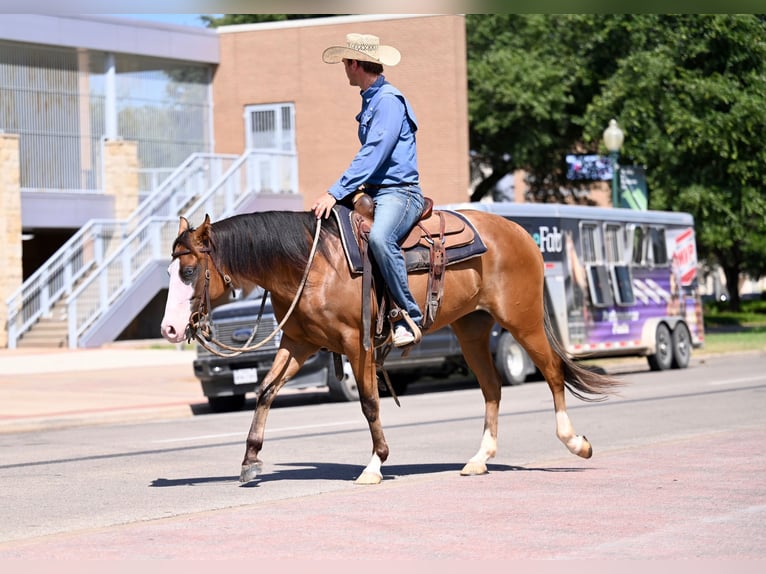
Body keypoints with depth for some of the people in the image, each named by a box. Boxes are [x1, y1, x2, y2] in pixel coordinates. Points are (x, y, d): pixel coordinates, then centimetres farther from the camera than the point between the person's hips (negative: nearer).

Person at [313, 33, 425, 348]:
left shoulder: (389, 100, -12)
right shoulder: (370, 101, 18)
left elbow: (373, 154, -21)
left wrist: (335, 193, -24)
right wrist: (339, 193, 15)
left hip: (399, 192, -11)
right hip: (374, 191, 11)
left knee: (379, 237, -38)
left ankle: (410, 316, -31)